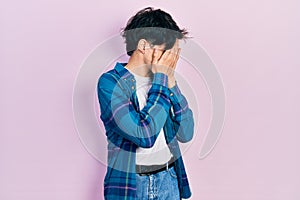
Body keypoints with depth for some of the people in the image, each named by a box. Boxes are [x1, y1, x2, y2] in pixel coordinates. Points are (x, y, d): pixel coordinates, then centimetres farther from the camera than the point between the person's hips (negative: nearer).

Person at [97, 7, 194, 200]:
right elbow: (145, 135, -24)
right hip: (129, 183, -4)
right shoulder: (111, 82, -13)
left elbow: (186, 134, -2)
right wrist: (161, 79, -17)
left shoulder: (163, 78, 2)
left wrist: (171, 81, -9)